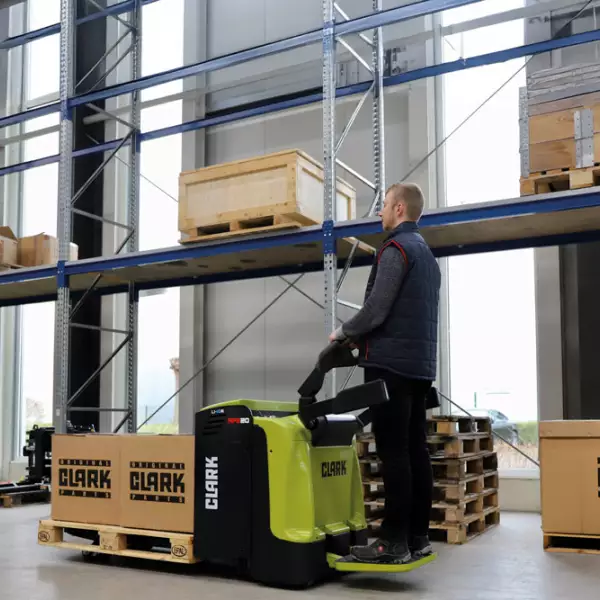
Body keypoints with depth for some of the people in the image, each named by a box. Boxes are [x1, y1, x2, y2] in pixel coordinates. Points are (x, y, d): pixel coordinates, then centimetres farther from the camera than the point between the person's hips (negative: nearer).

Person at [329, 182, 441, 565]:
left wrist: (344, 333, 1)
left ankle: (395, 541, -5)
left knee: (394, 453, -8)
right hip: (420, 364, 9)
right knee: (416, 451, 8)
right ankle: (418, 536, 12)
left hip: (391, 364, -9)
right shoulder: (427, 254, 20)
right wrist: (362, 337, 21)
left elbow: (376, 309, -16)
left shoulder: (395, 249, -9)